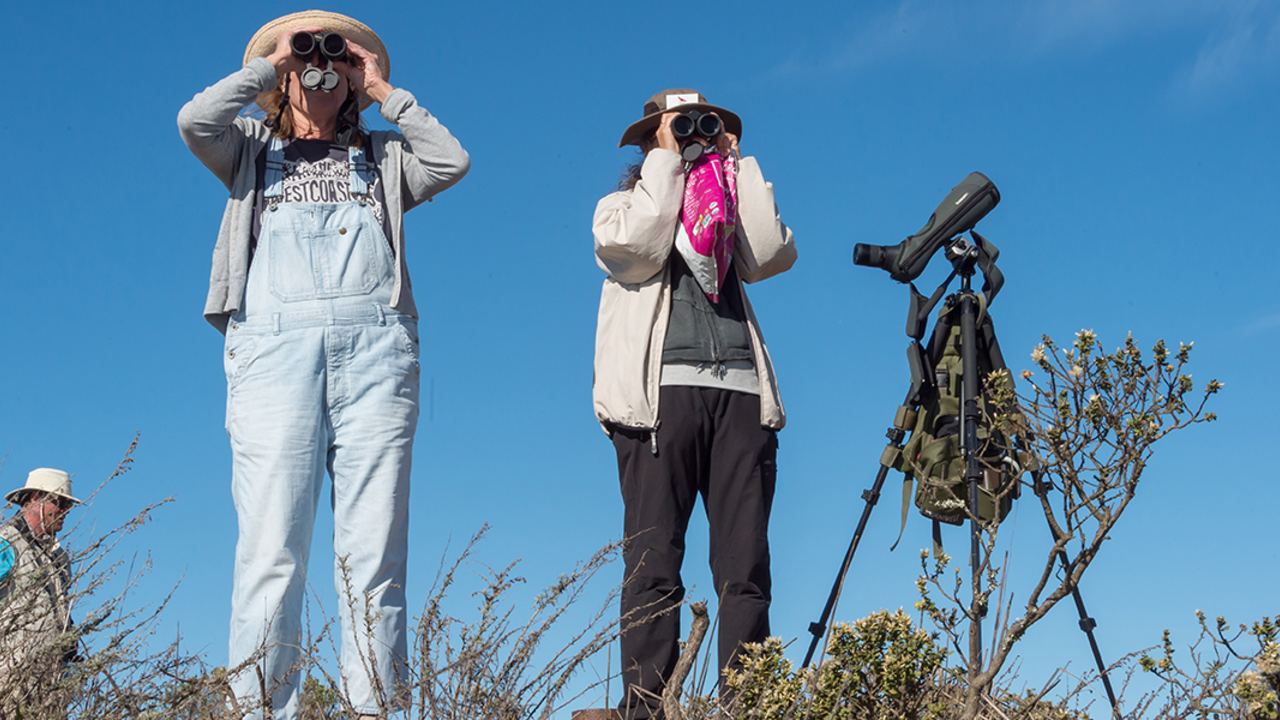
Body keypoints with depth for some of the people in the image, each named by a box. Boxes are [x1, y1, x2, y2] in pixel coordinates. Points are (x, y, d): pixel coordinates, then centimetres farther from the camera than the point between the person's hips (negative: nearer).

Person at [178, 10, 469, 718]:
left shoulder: (382, 157, 28)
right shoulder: (253, 151, 26)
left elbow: (452, 161, 10)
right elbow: (194, 121, 6)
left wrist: (385, 92, 19)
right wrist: (270, 62, 15)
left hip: (374, 347, 1)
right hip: (274, 346, -1)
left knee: (374, 557, -8)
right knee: (270, 551, -12)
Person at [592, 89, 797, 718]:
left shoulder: (727, 210, 27)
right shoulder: (623, 204, 19)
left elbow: (773, 255, 6)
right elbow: (636, 247, -5)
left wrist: (736, 164, 13)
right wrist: (667, 158, 5)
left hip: (740, 392, 3)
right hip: (660, 390, -3)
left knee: (746, 568, -5)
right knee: (654, 565, -10)